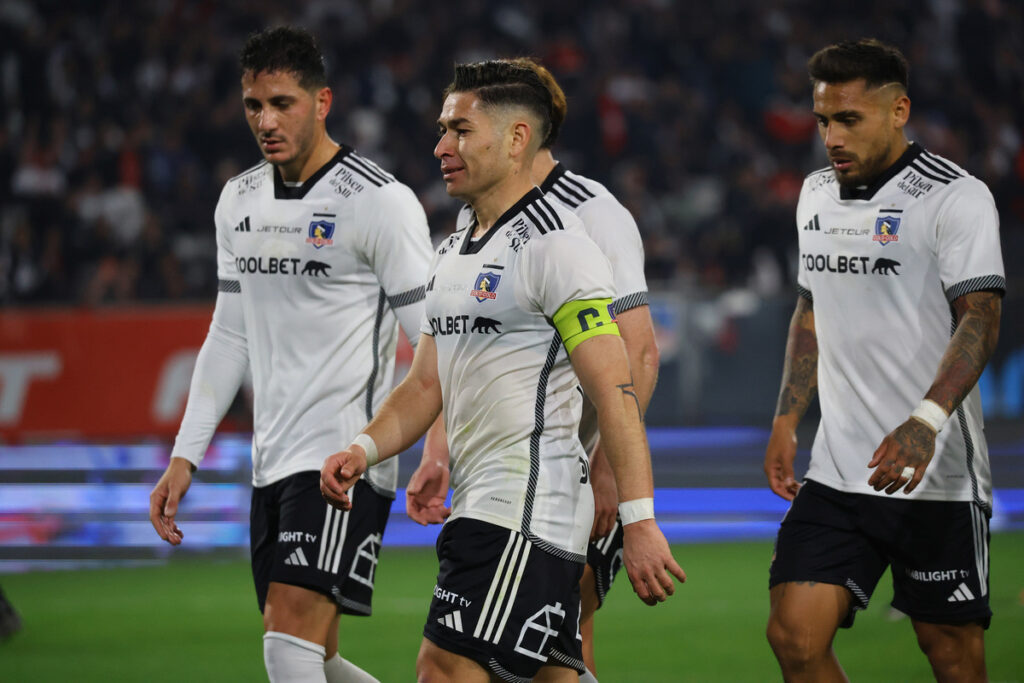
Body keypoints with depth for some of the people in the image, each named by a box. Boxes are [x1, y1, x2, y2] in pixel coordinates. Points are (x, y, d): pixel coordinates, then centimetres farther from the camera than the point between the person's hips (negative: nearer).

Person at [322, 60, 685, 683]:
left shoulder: (554, 245, -11)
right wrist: (365, 449, 2)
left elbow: (615, 390, -17)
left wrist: (639, 521, -22)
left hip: (529, 504, -9)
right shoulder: (454, 253, 18)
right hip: (482, 507, 9)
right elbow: (426, 384, 22)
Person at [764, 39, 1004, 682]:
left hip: (937, 478, -6)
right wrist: (787, 420, 18)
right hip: (838, 474, 6)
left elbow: (980, 317, -18)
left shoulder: (957, 197, -9)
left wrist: (925, 422, -31)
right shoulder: (818, 194, 13)